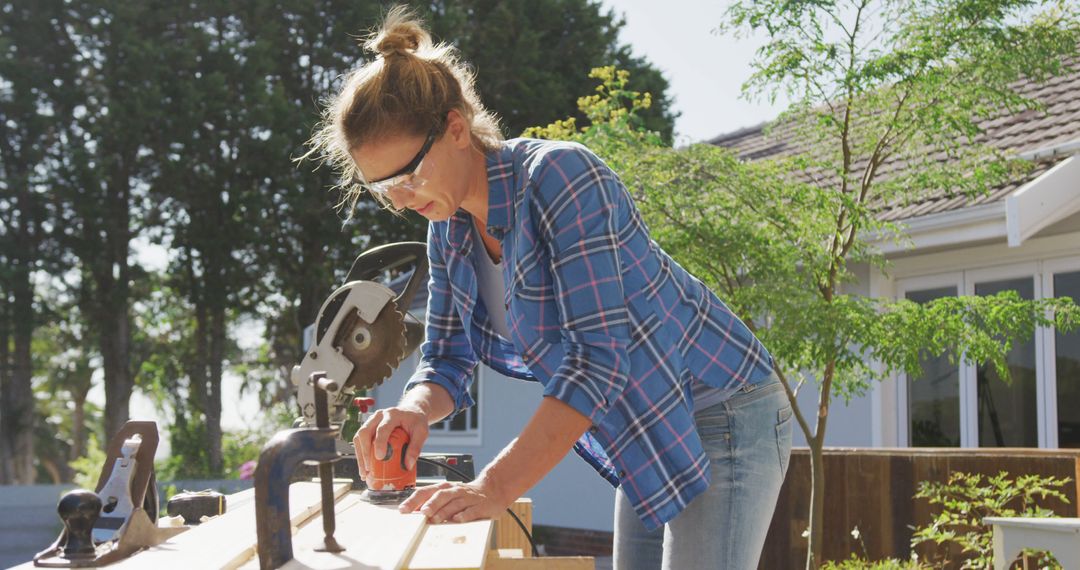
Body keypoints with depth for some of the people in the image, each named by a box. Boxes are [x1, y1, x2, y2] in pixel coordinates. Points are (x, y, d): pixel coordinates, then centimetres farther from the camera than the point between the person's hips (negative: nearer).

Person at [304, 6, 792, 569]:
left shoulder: (560, 176, -26)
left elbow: (599, 355, -32)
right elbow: (446, 355, 4)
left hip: (719, 419, -8)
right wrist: (416, 409, -21)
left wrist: (495, 487, -37)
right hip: (646, 435, 8)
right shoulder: (449, 229, -1)